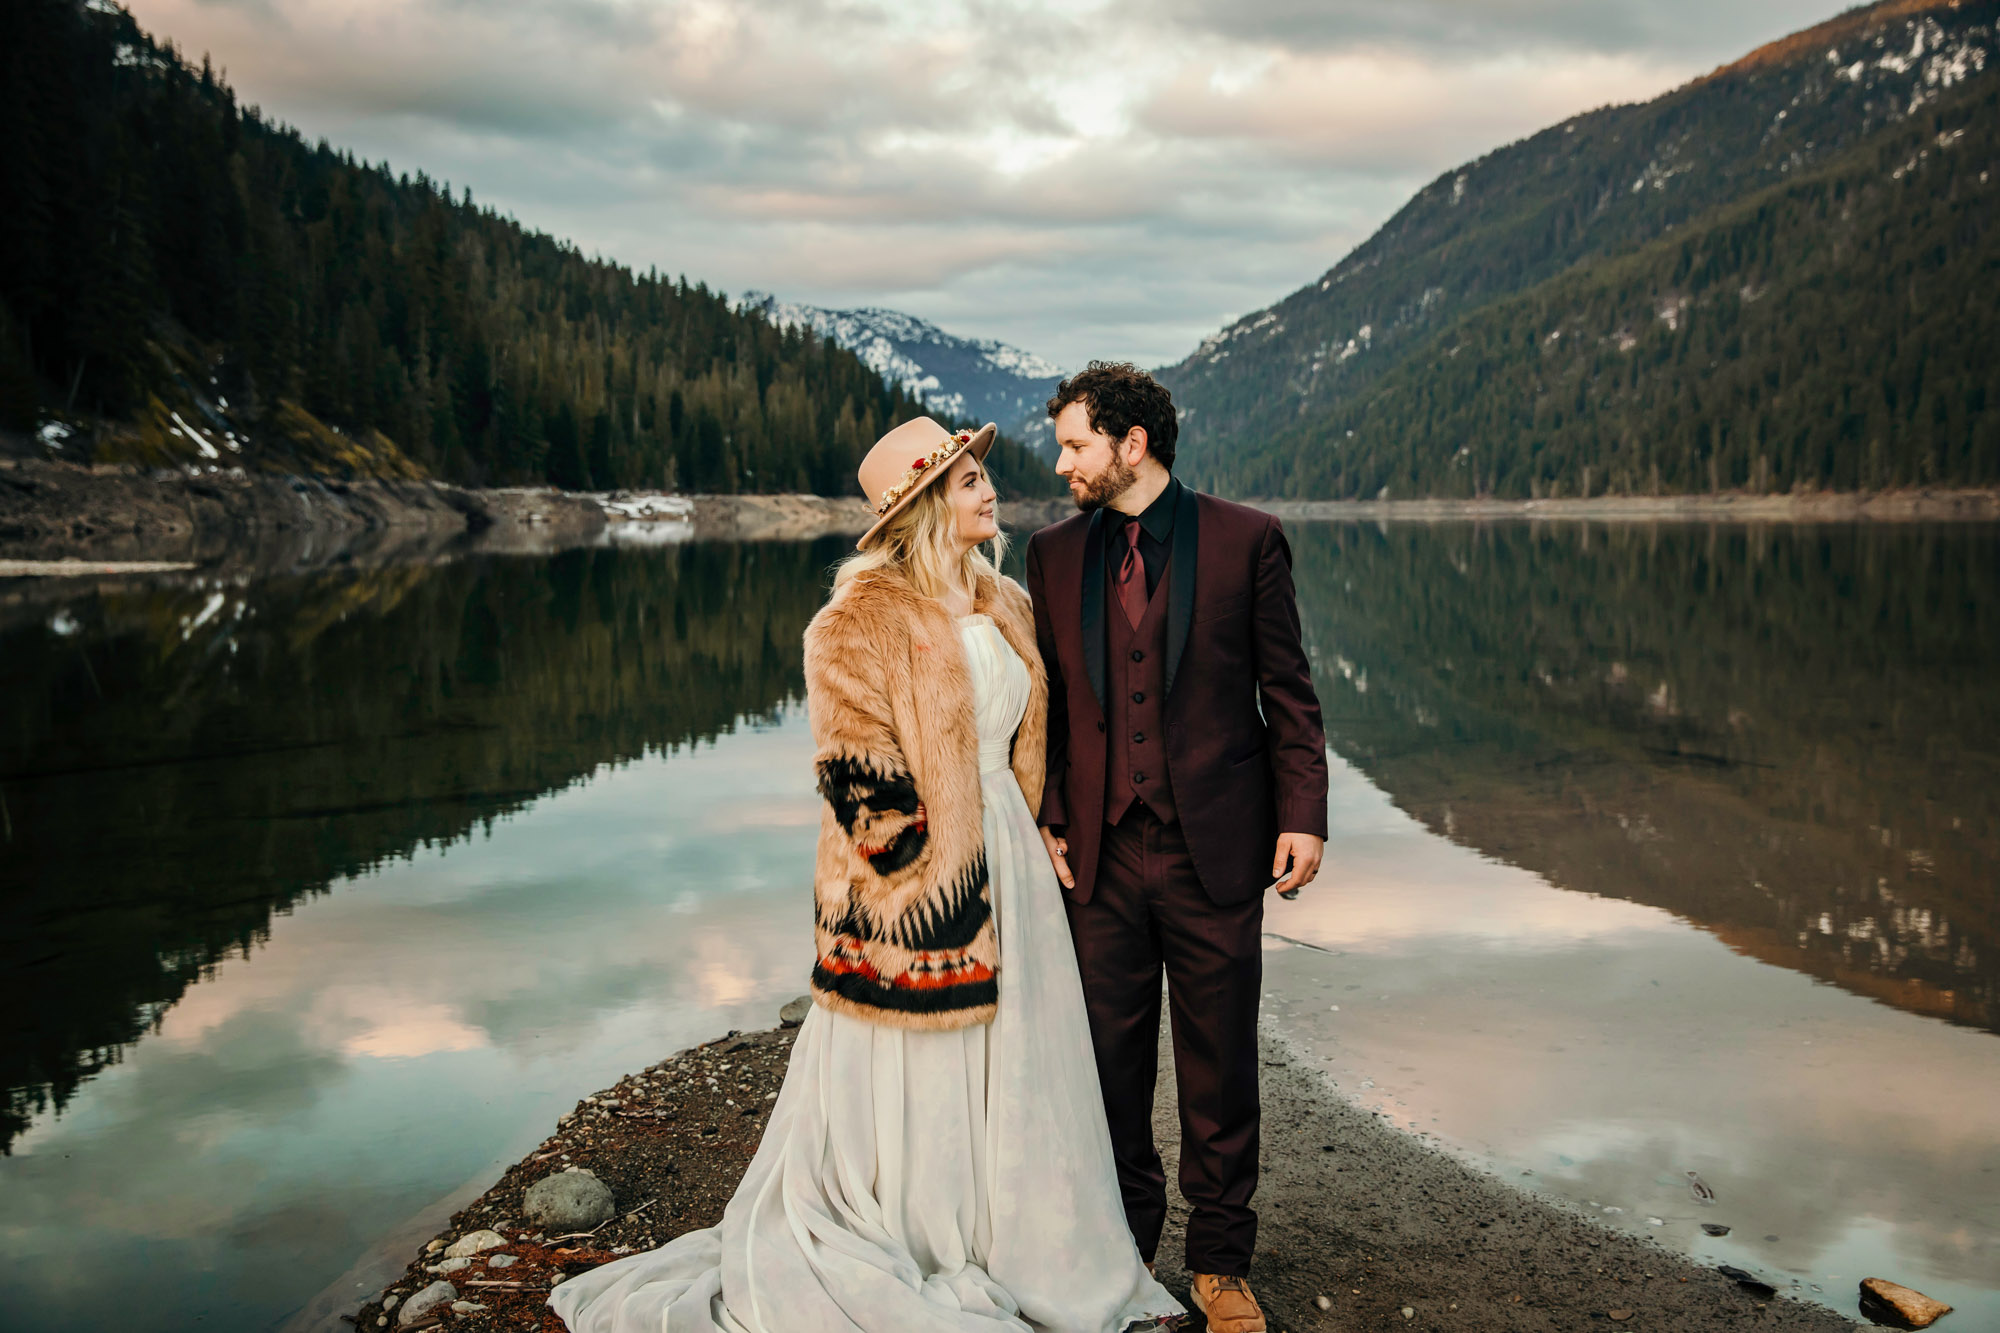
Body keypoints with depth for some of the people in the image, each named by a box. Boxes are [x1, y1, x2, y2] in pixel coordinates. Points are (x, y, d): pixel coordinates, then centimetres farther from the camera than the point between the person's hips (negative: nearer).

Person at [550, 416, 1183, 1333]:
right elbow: (859, 771, -16)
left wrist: (1025, 843, 15)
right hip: (913, 887, -7)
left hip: (1005, 866, 7)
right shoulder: (862, 618, -13)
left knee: (1012, 1078, 15)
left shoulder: (1006, 607, 11)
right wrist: (922, 875, -16)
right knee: (907, 1091, 4)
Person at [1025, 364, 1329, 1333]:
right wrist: (1044, 817, 2)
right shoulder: (1054, 553, 7)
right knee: (1111, 1061, 11)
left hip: (1216, 850, -2)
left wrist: (1302, 816, -6)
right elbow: (1045, 698, 10)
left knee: (1220, 1068, 9)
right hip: (1100, 853, 2)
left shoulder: (1246, 540, -2)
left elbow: (1288, 691, 0)